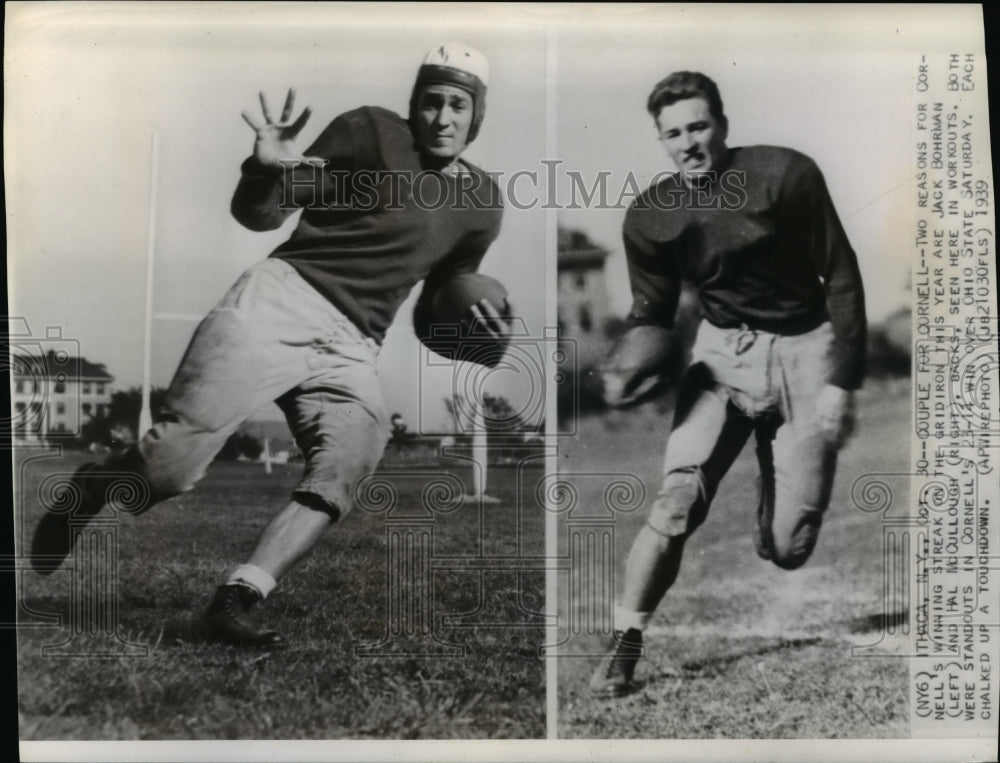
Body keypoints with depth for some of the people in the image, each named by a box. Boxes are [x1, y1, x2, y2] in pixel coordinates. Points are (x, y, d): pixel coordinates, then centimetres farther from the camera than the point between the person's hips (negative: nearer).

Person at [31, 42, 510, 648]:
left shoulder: (482, 205, 16)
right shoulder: (371, 131, 5)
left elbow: (430, 316, 23)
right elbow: (260, 214, 4)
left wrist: (473, 327, 2)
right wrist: (266, 170, -17)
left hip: (351, 351, 4)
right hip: (283, 298, -3)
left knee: (350, 459, -23)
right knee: (177, 457, -16)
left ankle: (237, 602, -16)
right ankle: (89, 494, 16)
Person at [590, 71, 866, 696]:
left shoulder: (786, 174, -12)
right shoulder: (650, 216, -5)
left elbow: (842, 278, -6)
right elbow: (653, 314, 2)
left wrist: (842, 380, -10)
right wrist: (629, 365, -20)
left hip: (804, 350, -1)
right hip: (722, 350, 1)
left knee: (790, 544, -3)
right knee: (677, 498, -20)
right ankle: (625, 645, -6)